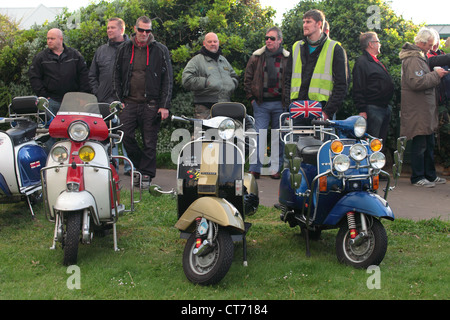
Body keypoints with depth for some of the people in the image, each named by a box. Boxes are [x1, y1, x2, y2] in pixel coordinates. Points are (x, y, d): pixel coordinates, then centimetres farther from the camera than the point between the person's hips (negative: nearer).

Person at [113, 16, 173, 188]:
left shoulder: (160, 50, 2)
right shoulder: (124, 49, 10)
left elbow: (168, 79, 1)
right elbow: (117, 76, 14)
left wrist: (165, 105, -5)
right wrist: (119, 100, 5)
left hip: (151, 103, -2)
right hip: (129, 102, 2)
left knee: (149, 142, 2)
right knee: (126, 136, -3)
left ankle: (147, 173, 15)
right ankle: (139, 164, 19)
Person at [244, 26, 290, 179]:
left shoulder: (288, 58, 4)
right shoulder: (257, 57, 7)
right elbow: (247, 79, 13)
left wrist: (287, 100, 1)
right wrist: (251, 98, 6)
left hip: (280, 104, 0)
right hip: (261, 104, 0)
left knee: (279, 138, 5)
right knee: (259, 136, -4)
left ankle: (275, 168, 15)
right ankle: (255, 168, 2)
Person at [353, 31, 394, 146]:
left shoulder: (377, 62, 21)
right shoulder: (361, 62, -9)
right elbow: (358, 89, -15)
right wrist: (361, 110, -20)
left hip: (385, 108, 10)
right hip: (373, 109, -10)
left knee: (382, 141, 11)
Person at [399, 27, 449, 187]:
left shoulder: (420, 57, 18)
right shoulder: (413, 59, -17)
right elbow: (417, 82, -27)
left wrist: (435, 74, 10)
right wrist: (436, 75, -17)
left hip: (426, 109, 11)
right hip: (417, 110, -11)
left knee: (429, 144, 16)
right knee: (420, 144, -4)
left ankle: (430, 175, 25)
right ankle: (417, 177, 5)